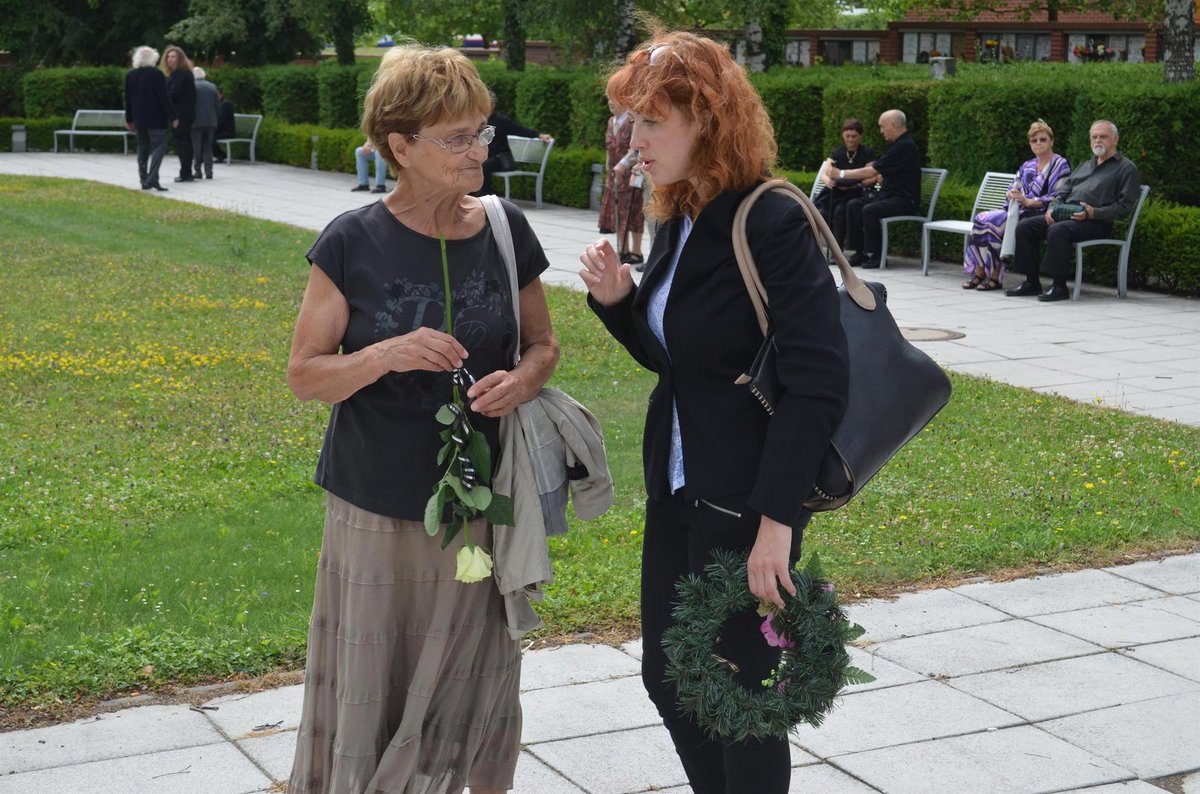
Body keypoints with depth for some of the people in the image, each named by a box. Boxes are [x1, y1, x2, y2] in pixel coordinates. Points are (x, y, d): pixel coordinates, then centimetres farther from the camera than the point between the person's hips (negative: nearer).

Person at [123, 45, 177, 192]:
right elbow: (163, 97, -13)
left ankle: (143, 180, 11)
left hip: (139, 118, 6)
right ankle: (152, 178, -19)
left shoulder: (130, 75, 7)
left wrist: (129, 119, 19)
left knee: (143, 148, 13)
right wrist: (172, 116, -8)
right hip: (156, 118, -6)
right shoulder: (156, 74, -11)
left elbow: (128, 99, 12)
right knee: (159, 146, -5)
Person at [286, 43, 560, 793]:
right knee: (369, 690, 5)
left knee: (477, 681, 13)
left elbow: (544, 343, 11)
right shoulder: (354, 242, -9)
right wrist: (387, 355, -24)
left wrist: (523, 379, -12)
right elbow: (305, 375, -6)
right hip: (377, 507, -2)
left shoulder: (505, 230, -1)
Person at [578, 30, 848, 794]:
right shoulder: (679, 223, 8)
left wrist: (777, 519, -25)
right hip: (676, 488, 9)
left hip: (745, 501, -8)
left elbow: (820, 382, -22)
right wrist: (617, 298, -2)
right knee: (667, 677, 17)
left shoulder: (772, 223, -18)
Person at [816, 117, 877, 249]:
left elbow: (873, 178, -6)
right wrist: (828, 181, -22)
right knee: (823, 212, -29)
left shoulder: (868, 153, 4)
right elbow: (824, 173, 3)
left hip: (859, 194, -3)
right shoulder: (836, 152, 14)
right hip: (836, 192, 3)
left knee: (840, 210, -34)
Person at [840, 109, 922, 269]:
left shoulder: (905, 147, -17)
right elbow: (879, 173, 25)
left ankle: (875, 254, -18)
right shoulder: (898, 144, 17)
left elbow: (872, 172, -18)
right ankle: (860, 252, -7)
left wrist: (842, 174, -12)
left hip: (905, 200, -10)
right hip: (889, 195, 10)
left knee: (870, 210, -31)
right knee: (853, 205, -6)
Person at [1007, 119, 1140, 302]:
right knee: (1024, 227, -9)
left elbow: (1124, 206, -6)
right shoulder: (1086, 166, 30)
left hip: (1096, 223, -8)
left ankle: (1059, 286, -31)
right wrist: (1052, 208, 3)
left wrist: (1093, 213, -18)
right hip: (1064, 214, 8)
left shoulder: (1126, 168, 5)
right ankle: (1031, 283, -6)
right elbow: (1063, 190, 26)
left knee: (1057, 230, -37)